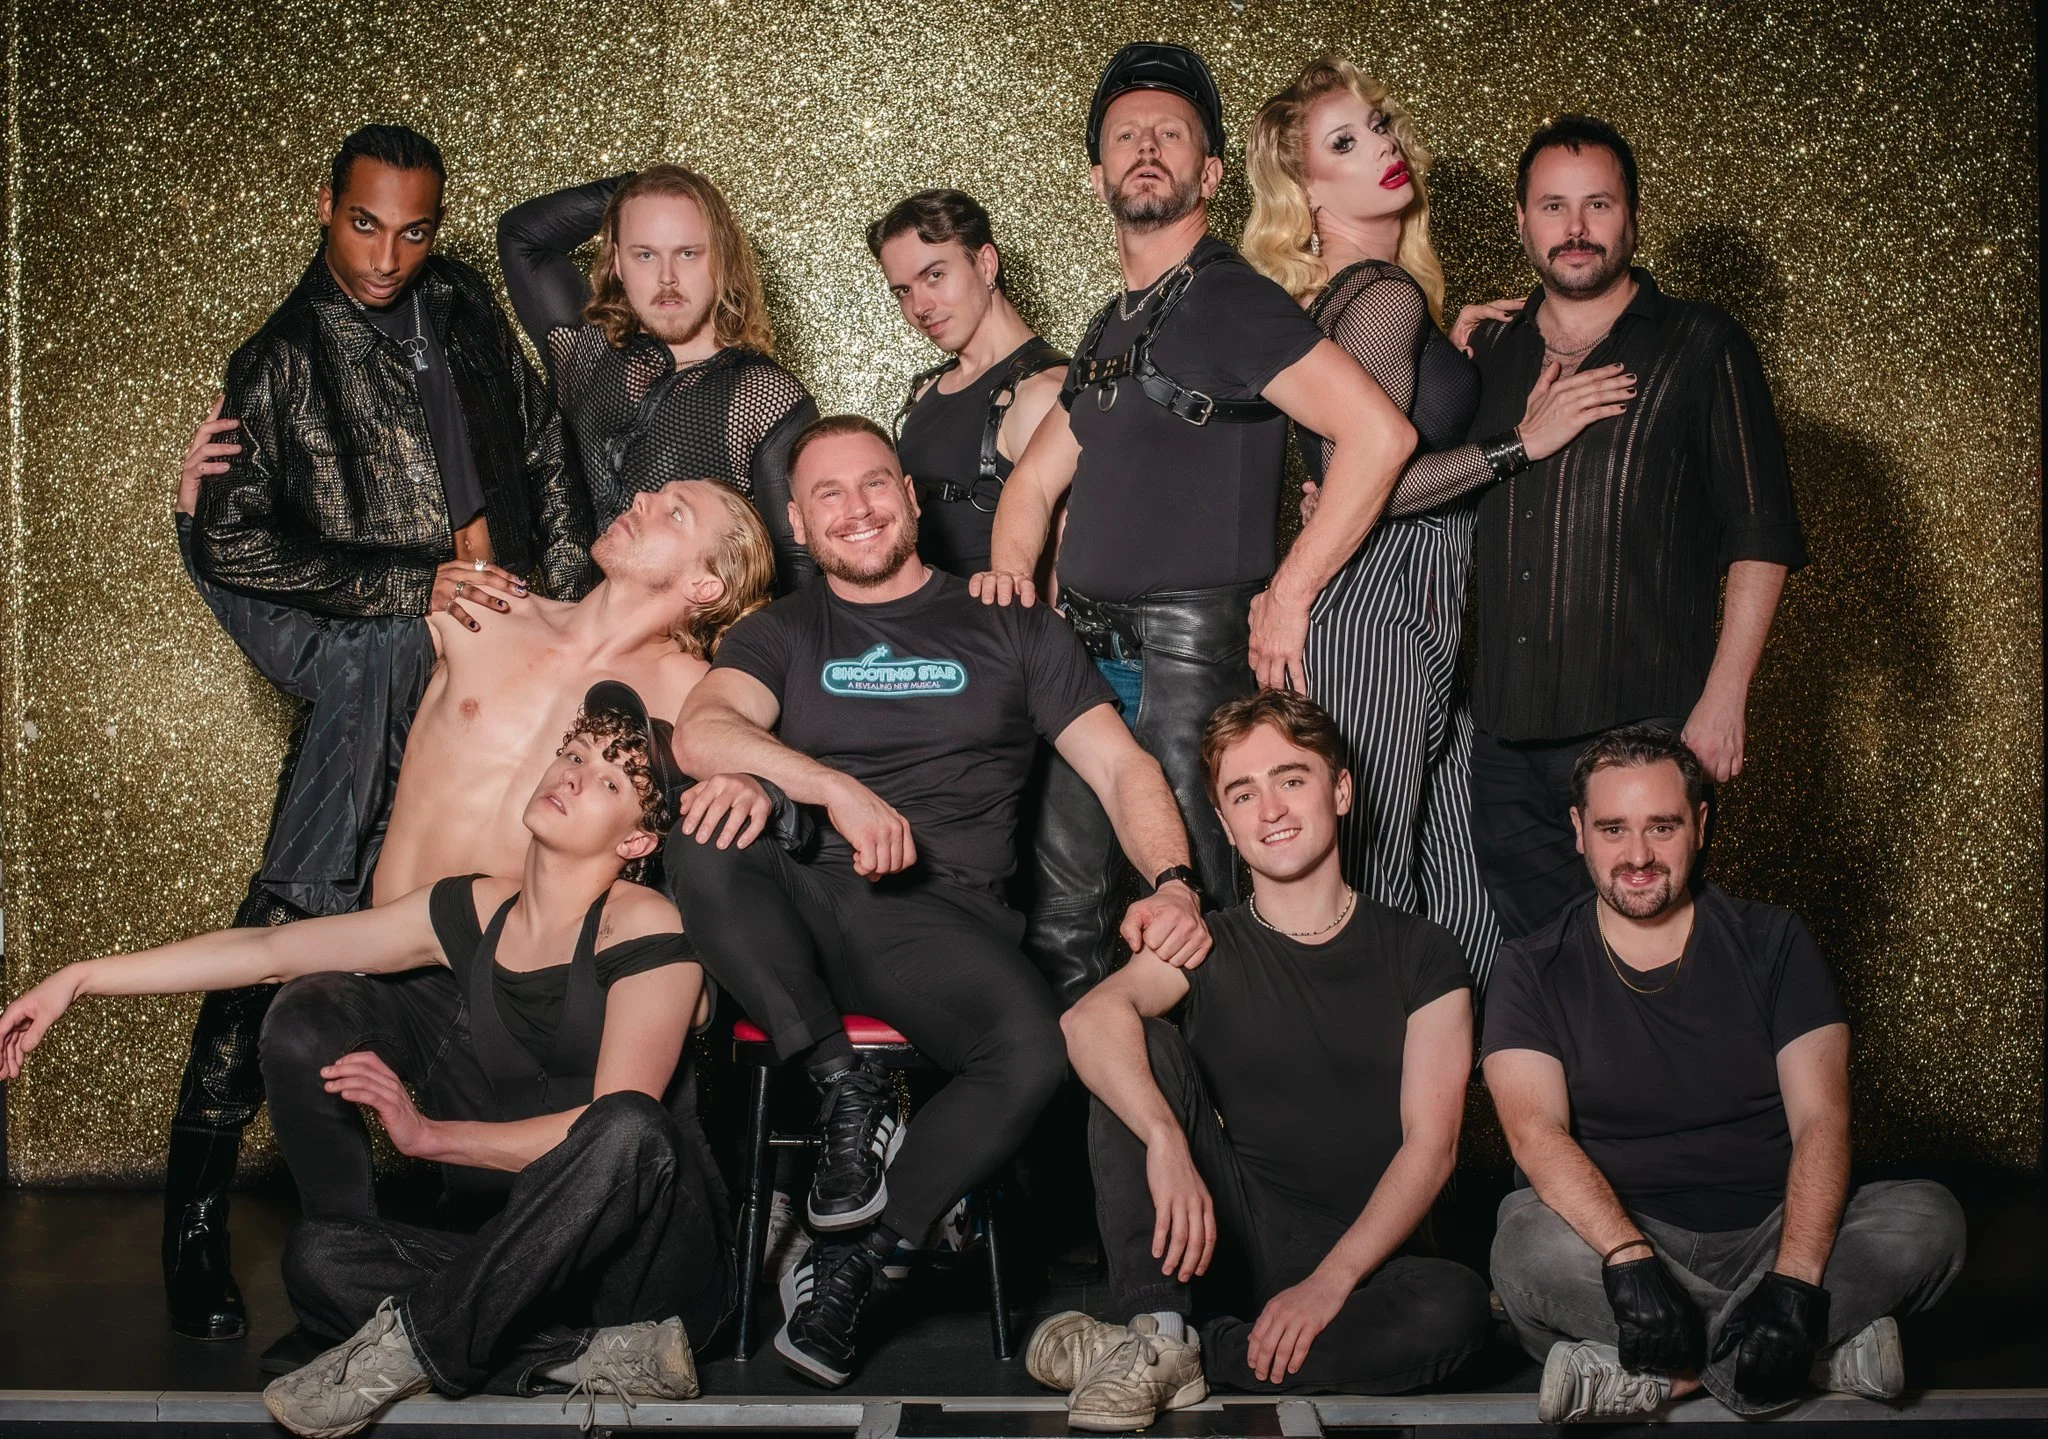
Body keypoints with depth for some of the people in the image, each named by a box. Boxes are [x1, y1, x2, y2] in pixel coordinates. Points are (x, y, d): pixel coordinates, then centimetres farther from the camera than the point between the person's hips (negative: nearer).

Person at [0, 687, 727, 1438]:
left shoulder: (643, 928, -15)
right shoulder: (473, 911, 4)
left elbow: (616, 1126, -23)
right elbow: (268, 951, 8)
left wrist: (428, 1134, -19)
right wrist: (80, 978, 6)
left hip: (655, 1256, -5)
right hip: (540, 1259, 6)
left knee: (629, 1129, -37)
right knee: (314, 1257, -14)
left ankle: (417, 1343, -20)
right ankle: (597, 1354, -16)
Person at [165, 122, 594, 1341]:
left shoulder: (465, 308, 17)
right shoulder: (282, 363, 6)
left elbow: (547, 460, 22)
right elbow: (233, 543, -3)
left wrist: (562, 598, 10)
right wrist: (418, 584, -11)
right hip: (379, 668, -3)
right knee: (293, 922, -12)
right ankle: (198, 1208, 0)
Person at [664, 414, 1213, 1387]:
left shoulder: (1007, 627, 17)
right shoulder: (781, 635, 18)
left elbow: (1120, 765, 11)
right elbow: (700, 728, -4)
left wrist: (1171, 882, -10)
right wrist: (838, 787, -23)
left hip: (943, 915, -1)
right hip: (806, 904, 1)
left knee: (1032, 1056, -32)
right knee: (701, 843, -32)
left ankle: (845, 1266, -12)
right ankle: (847, 1090, -17)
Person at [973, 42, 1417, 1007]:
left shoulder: (1229, 301, -8)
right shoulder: (1113, 328, 18)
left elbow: (1379, 434, -19)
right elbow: (1037, 477, 24)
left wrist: (1287, 598, -14)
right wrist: (1011, 568, 2)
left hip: (1193, 656, -8)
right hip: (1090, 655, 8)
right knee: (1060, 917, 13)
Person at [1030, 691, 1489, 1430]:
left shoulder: (1420, 954, 4)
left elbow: (1430, 1143, -6)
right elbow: (1090, 1018, -18)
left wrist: (1330, 1282, -19)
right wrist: (1165, 1139, -37)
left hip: (1361, 1259, -1)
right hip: (1229, 1243, 1)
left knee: (1456, 1306, -33)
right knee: (1145, 1047, -17)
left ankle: (1186, 1352, -22)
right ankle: (1156, 1337, -25)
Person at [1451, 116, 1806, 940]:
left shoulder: (1701, 347, 3)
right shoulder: (1489, 349, 15)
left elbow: (1761, 539, -2)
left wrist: (1723, 700, -10)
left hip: (1644, 726, -4)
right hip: (1505, 737, 4)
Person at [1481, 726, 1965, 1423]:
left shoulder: (1771, 943, 4)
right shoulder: (1534, 970, 1)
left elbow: (1821, 1121, -7)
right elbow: (1536, 1130, -15)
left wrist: (1795, 1280, -25)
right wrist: (1628, 1257, -34)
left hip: (1772, 1233, 1)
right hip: (1623, 1239, -1)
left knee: (1927, 1218, -24)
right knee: (1526, 1242, -34)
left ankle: (1655, 1376, -24)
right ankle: (1831, 1346, -22)